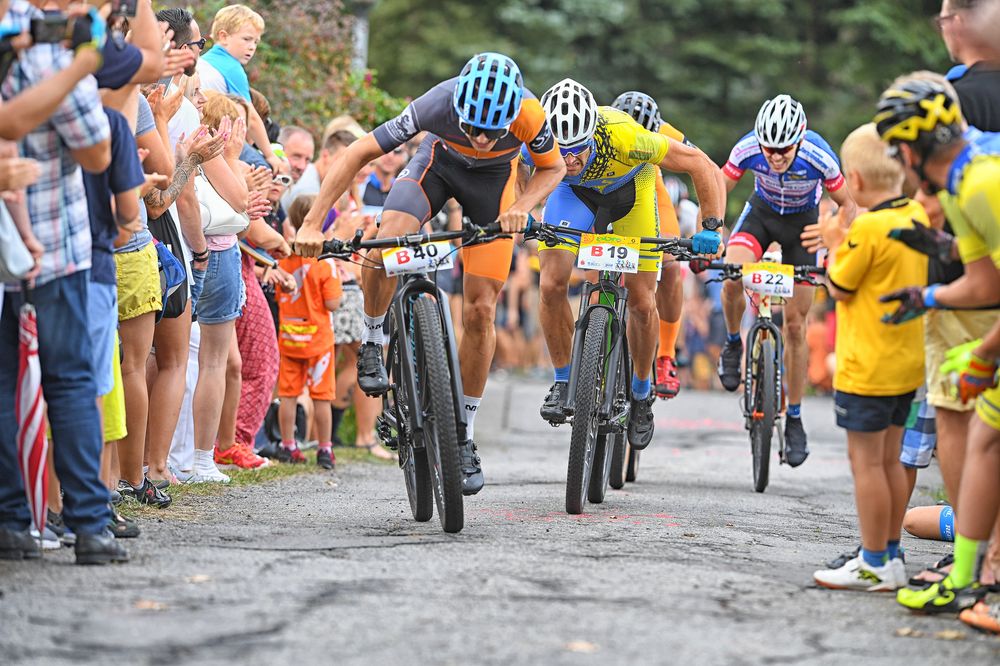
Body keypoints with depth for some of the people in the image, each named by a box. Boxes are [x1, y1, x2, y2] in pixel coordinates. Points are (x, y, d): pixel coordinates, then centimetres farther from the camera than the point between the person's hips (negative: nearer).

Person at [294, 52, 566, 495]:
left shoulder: (529, 117, -37)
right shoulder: (437, 105, -38)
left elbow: (553, 168, -13)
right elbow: (359, 153, -30)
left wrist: (521, 206, -33)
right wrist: (312, 225, -34)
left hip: (493, 179, 0)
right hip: (439, 161, 0)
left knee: (480, 310, -5)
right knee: (383, 250, -29)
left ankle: (464, 436, 8)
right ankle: (372, 342, 1)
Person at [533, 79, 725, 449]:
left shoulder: (623, 136, -42)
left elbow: (703, 166, -32)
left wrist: (711, 227, -42)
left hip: (628, 187, -1)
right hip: (573, 191, 1)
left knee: (641, 302, -2)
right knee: (552, 284, -18)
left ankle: (641, 393, 22)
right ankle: (563, 380, 4)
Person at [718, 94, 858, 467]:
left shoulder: (818, 157, -32)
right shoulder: (748, 149, -29)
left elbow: (848, 206, -17)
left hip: (802, 222, -1)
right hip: (761, 212, 1)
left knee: (795, 326, -1)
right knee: (732, 280, -30)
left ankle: (794, 418, 11)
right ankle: (733, 344, 2)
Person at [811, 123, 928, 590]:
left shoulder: (868, 227, -20)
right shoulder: (918, 217, 5)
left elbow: (838, 288, -11)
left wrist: (834, 245, 3)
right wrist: (847, 244, 13)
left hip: (867, 368, -9)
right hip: (907, 364, 9)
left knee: (865, 460, -1)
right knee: (890, 459, 16)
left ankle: (875, 565, 2)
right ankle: (891, 555, 22)